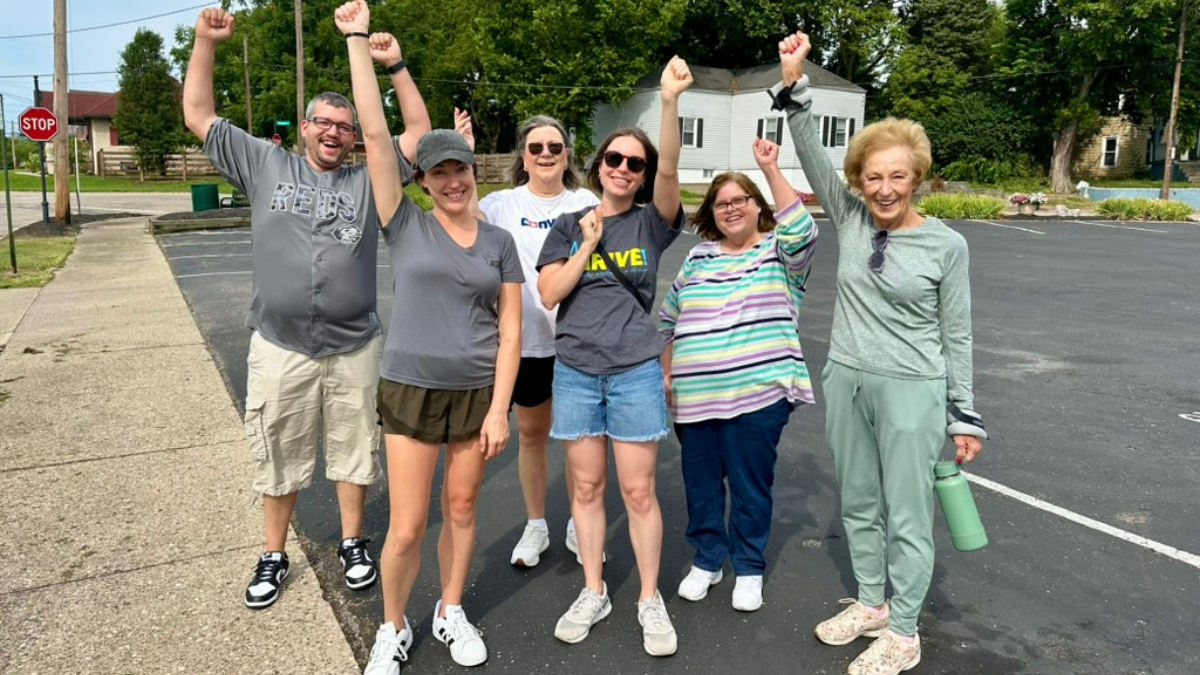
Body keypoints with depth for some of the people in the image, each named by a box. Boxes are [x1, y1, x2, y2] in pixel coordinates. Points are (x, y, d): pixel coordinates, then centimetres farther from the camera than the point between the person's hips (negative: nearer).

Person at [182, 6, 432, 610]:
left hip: (355, 348, 0)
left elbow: (419, 133, 3)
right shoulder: (265, 166, 7)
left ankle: (352, 544, 32)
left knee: (354, 451, 13)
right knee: (278, 458, 11)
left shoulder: (367, 181, 6)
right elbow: (199, 117, 8)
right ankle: (274, 556, 29)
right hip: (280, 347, 0)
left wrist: (395, 67, -4)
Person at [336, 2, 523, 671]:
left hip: (478, 391, 2)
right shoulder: (406, 225, -1)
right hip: (412, 390, -2)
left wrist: (499, 408, -5)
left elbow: (510, 330, 2)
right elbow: (375, 134, -8)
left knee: (462, 509, 14)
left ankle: (452, 613, 35)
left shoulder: (499, 241, 4)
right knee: (407, 527, 1)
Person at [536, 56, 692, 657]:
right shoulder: (568, 227, 7)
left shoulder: (652, 223, 2)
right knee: (587, 486, 11)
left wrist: (669, 101, -31)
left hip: (635, 372, -2)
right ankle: (593, 593, 27)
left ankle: (650, 600, 19)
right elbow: (548, 294, -3)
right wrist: (588, 244, -9)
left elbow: (670, 169, -18)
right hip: (575, 371, 2)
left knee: (638, 492, 3)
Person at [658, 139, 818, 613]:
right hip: (695, 397, 4)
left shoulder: (778, 251, 3)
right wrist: (666, 374, 14)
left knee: (750, 484, 6)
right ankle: (706, 560, 33)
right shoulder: (698, 258, 13)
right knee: (700, 482, 13)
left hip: (758, 394, -4)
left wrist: (771, 170, -21)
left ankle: (749, 568, 26)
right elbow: (669, 321, 19)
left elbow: (803, 232, -21)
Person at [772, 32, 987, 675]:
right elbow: (813, 157, -8)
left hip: (912, 391, -4)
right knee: (859, 505, 17)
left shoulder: (946, 244, -8)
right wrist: (795, 85, -20)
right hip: (846, 382, 5)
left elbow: (956, 334, -3)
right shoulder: (850, 219, 1)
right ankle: (870, 602, 37)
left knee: (907, 516, 5)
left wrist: (964, 414, -1)